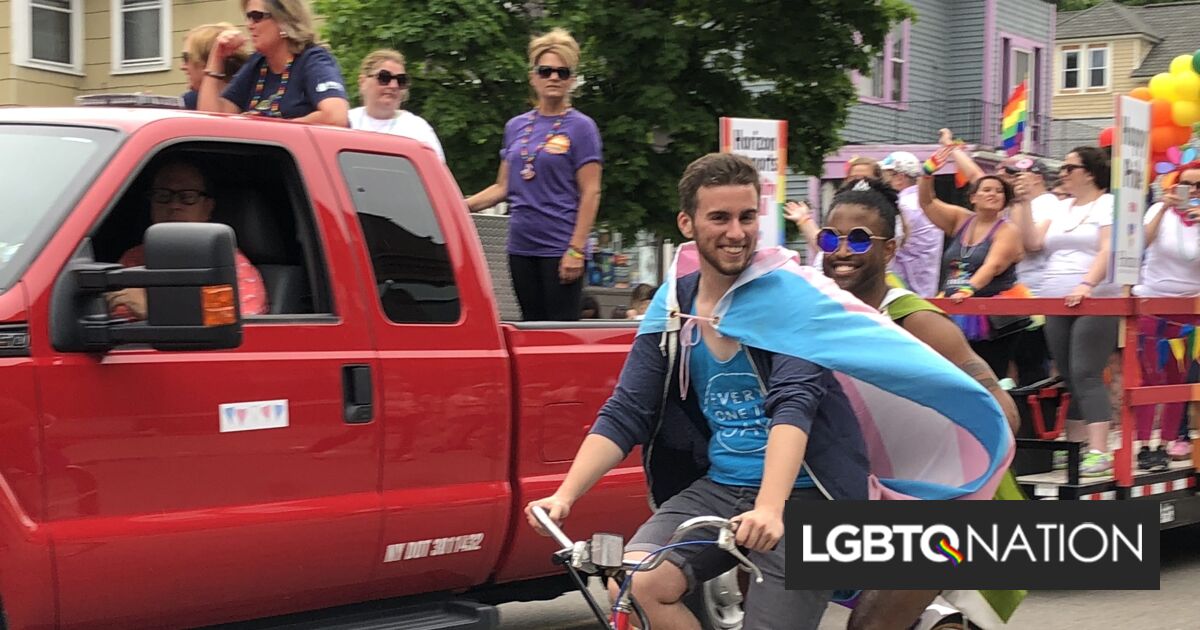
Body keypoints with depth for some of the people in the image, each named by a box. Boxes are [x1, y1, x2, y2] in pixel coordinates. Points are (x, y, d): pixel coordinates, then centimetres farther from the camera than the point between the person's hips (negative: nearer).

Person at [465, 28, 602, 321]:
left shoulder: (581, 127, -2)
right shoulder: (516, 126, 13)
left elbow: (590, 193, -7)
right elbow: (503, 187, 16)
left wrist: (576, 249, -15)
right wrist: (461, 206, 0)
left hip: (559, 249, -5)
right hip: (521, 247, 5)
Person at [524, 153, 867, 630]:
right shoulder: (673, 309, 5)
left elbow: (794, 404, -22)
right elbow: (625, 414, 2)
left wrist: (769, 507, -38)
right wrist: (565, 495, -13)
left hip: (801, 494, -3)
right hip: (718, 487, 4)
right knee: (634, 585, -20)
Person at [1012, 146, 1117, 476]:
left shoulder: (1109, 205, 0)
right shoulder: (1061, 208, 20)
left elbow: (1108, 250, -13)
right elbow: (1032, 242, 12)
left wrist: (1087, 284, -27)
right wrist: (1023, 202, 8)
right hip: (1056, 306, 7)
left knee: (1086, 375, -16)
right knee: (1070, 379, 7)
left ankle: (1099, 452, -19)